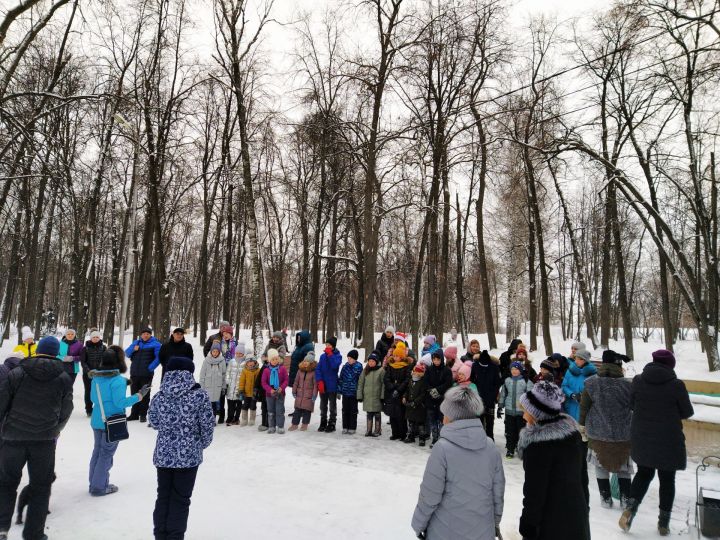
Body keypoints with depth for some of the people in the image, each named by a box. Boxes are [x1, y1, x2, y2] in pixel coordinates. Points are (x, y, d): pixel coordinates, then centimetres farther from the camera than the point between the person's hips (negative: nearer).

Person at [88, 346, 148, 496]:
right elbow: (120, 402, -21)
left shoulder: (96, 377, 2)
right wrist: (140, 395, -15)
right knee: (106, 454, 6)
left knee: (97, 451, 18)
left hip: (97, 420, 7)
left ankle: (94, 483, 28)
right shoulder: (118, 380, -21)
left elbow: (93, 398, 12)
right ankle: (99, 487, 14)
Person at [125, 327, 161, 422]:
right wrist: (133, 349, -12)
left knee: (145, 395, 4)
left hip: (146, 375, -4)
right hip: (134, 374, 5)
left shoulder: (155, 344, -3)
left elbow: (158, 357, -13)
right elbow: (127, 353, 8)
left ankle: (143, 415, 13)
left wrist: (150, 368, -19)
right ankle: (134, 414, 24)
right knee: (134, 394, 13)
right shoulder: (136, 342, 12)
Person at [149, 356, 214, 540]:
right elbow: (207, 425, -9)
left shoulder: (159, 396, -5)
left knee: (163, 497, 19)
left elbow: (154, 423, 9)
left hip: (163, 454, 4)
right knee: (180, 500, 10)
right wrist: (203, 444, 10)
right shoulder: (199, 396, -15)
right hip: (189, 455, -3)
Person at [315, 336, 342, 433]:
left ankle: (332, 424, 16)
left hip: (332, 386, -4)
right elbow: (318, 369, 1)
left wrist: (330, 354, -19)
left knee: (332, 405, 6)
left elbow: (334, 365, -24)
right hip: (322, 385, 4)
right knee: (323, 405, 14)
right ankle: (323, 423, 26)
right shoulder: (323, 356, 4)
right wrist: (319, 381, -10)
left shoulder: (338, 356, -6)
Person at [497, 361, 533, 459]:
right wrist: (500, 407, 14)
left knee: (521, 431, 6)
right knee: (509, 431, 7)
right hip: (509, 410, 3)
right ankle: (510, 450, 17)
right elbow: (503, 394, 14)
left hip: (521, 411, -3)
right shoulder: (507, 381, 7)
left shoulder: (526, 381, -5)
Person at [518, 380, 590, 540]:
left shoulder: (538, 443, -26)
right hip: (577, 513, 8)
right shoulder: (572, 429, -3)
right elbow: (579, 474, 10)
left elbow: (534, 490, -21)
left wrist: (528, 525, -12)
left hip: (550, 521, -8)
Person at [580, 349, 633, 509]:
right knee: (623, 468, 18)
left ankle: (606, 499, 20)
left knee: (601, 466, 15)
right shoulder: (628, 385, -12)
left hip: (597, 433, 0)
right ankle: (626, 499, 21)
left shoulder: (591, 383, -10)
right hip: (623, 434, 0)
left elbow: (584, 406, -3)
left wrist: (582, 425, 11)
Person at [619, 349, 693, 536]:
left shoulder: (638, 380, -7)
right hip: (668, 440, -2)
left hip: (641, 438, 2)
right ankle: (664, 522, 22)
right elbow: (687, 412, -3)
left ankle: (631, 507, 2)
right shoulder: (677, 384, -15)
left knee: (644, 472, 20)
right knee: (667, 479, 14)